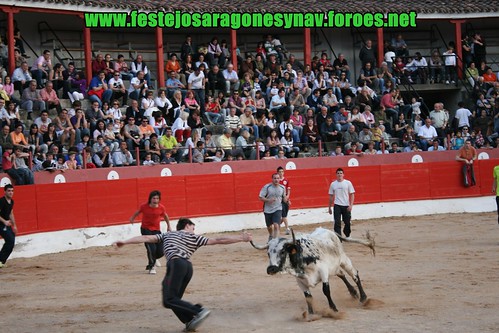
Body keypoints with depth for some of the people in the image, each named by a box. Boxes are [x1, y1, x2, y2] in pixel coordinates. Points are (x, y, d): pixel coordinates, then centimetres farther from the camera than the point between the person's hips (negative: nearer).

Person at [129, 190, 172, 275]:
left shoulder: (161, 208, -10)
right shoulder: (144, 206, -15)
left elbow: (165, 216, 10)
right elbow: (138, 212, 8)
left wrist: (168, 226, 20)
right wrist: (132, 218, 15)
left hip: (156, 230, 3)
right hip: (146, 229, -2)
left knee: (160, 252, 1)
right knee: (151, 249, -18)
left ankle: (153, 259, 39)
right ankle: (151, 267, 5)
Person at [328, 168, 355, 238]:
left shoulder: (348, 183, 0)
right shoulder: (333, 184, 5)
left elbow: (352, 194, -1)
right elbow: (331, 196, 11)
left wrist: (351, 205, -11)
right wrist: (329, 208, 11)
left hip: (346, 206, 0)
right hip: (337, 206, 0)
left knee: (347, 222, 10)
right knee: (337, 222, -9)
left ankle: (347, 235, 33)